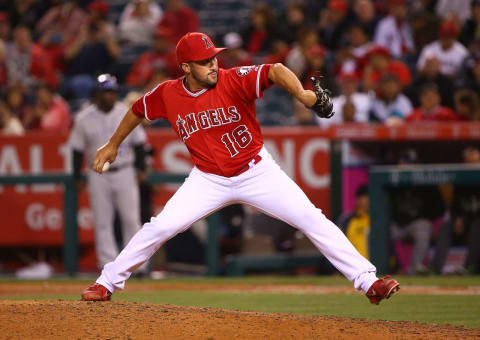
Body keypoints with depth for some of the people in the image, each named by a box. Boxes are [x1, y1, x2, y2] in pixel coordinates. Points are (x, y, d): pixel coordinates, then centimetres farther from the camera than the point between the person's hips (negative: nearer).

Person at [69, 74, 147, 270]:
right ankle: (108, 265, 4)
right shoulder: (84, 118, -1)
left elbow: (138, 143, 7)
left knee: (131, 220, -2)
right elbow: (77, 149, 4)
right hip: (98, 176, 0)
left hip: (124, 173, 0)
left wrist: (141, 170, 1)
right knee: (102, 222, 1)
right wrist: (77, 178, 1)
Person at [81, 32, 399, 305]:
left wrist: (302, 93, -56)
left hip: (257, 171, -2)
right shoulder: (168, 94, -10)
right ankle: (108, 283, 9)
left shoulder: (235, 80, -21)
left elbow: (275, 71, -37)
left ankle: (368, 281, -8)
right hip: (209, 179, 2)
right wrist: (112, 145, 20)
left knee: (313, 220, -11)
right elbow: (138, 110, 11)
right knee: (159, 228, -9)